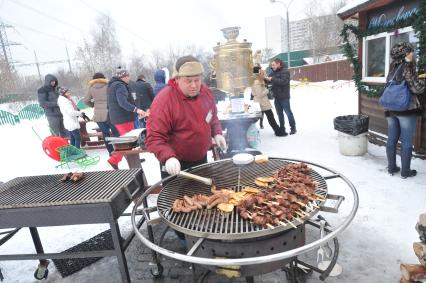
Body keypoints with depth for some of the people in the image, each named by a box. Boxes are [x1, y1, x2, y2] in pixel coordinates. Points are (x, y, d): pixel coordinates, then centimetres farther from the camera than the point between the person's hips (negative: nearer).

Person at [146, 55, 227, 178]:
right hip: (176, 164, -6)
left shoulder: (206, 92, -4)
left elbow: (212, 117, 14)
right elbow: (154, 138, -26)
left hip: (201, 159, 6)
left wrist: (217, 133, -3)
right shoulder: (164, 100, -24)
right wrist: (168, 157, -40)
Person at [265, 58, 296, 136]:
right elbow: (269, 81, 14)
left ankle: (293, 128, 13)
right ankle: (282, 129, 20)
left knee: (288, 112, 1)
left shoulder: (285, 71, -9)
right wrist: (265, 79, -7)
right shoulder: (274, 72, 12)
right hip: (276, 97, 7)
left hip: (284, 97, -7)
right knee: (279, 113, 11)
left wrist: (272, 79, -24)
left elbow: (283, 81, -23)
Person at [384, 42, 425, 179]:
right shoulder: (407, 66, -10)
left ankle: (391, 167, 21)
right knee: (406, 142, 3)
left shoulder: (393, 67, 9)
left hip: (391, 108, 6)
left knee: (392, 140, 12)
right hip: (406, 108, -6)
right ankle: (405, 171, 11)